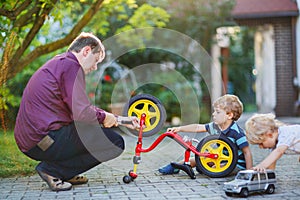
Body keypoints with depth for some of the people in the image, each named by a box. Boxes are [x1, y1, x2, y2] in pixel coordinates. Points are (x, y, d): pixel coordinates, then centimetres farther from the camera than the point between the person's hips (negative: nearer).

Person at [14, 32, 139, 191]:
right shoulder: (71, 66, -10)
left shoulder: (58, 63, 22)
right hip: (45, 140, -10)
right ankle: (52, 170, -7)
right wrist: (103, 117, 2)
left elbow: (82, 108, 27)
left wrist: (121, 120, 24)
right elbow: (82, 114, -20)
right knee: (115, 142, -8)